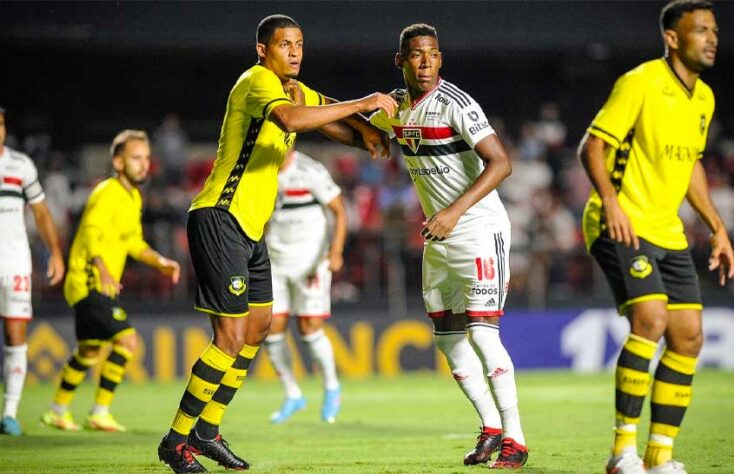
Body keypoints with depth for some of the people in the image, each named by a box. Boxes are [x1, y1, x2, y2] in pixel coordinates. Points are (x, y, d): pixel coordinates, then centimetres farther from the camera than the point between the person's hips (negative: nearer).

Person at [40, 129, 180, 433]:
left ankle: (57, 411, 33)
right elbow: (91, 232, -32)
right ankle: (100, 413, -12)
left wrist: (160, 262, 10)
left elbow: (133, 242, 25)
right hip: (89, 283, -10)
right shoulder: (108, 194, -17)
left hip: (103, 286, 10)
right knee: (126, 339, -18)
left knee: (89, 352, 19)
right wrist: (103, 269, -47)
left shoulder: (133, 197, 13)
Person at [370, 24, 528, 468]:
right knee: (448, 335, 10)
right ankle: (491, 427, 21)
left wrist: (456, 210, -34)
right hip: (438, 236, 8)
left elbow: (500, 162, -27)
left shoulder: (456, 105, -19)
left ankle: (514, 439, -9)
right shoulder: (396, 106, 5)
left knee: (481, 332, -15)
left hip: (479, 229, -8)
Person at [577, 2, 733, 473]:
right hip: (622, 226, -8)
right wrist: (610, 201, -27)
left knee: (688, 337, 2)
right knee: (651, 317, -24)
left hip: (668, 233, 8)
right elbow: (592, 146, -14)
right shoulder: (640, 83, -12)